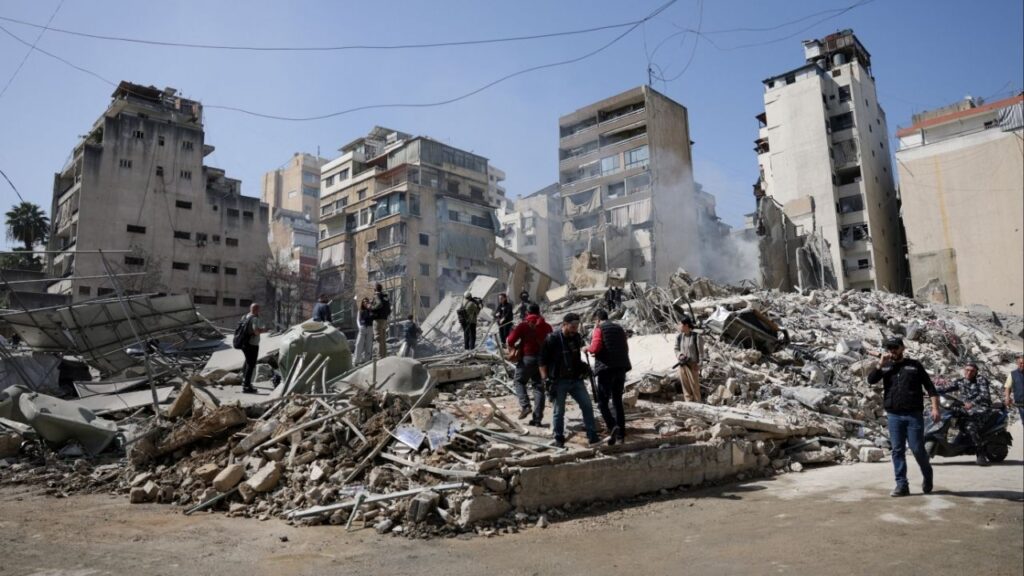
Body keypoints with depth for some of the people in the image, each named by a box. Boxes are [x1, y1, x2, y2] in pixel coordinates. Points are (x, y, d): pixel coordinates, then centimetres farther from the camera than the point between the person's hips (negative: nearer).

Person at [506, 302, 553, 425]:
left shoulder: (523, 325, -6)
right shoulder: (547, 326, 6)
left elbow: (510, 341, -10)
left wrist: (515, 346, 9)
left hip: (527, 358, -3)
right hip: (542, 359, 4)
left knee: (520, 381, 16)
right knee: (539, 387, 8)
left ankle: (525, 405, -5)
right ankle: (537, 418, 7)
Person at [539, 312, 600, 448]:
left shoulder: (577, 337, 5)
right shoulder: (552, 339, -12)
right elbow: (543, 361, -9)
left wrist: (582, 366, 10)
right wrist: (546, 379, -13)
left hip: (576, 380, 5)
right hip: (559, 381, -5)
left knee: (587, 406, 2)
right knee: (558, 411, 4)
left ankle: (592, 436, 12)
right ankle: (558, 439, 19)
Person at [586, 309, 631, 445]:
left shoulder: (599, 329, -3)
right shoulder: (619, 328, 16)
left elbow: (595, 348, -16)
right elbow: (625, 348, 19)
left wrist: (588, 349, 4)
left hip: (606, 368, -6)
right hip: (621, 367, 6)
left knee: (602, 402, 0)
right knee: (617, 401, 13)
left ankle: (612, 427, -21)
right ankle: (621, 434, 13)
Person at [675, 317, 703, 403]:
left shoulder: (696, 336, -11)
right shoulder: (679, 336, 1)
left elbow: (700, 351, -7)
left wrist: (699, 365, -11)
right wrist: (679, 355, -8)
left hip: (692, 365, -4)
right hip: (682, 365, 4)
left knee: (695, 386, 3)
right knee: (685, 387, 9)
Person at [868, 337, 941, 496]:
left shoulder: (914, 365, 5)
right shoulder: (885, 367, 11)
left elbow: (929, 386, 4)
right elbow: (871, 380, -4)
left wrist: (935, 408, -5)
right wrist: (881, 364, -12)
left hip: (914, 415, -2)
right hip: (894, 416, 2)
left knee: (918, 449, 0)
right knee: (897, 450, 2)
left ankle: (927, 477, 27)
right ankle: (901, 485, 8)